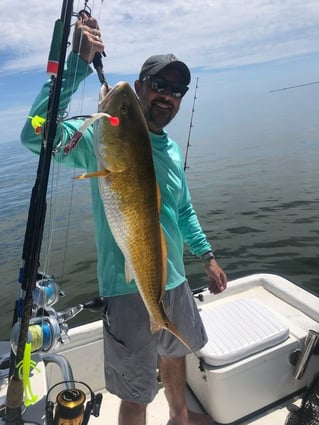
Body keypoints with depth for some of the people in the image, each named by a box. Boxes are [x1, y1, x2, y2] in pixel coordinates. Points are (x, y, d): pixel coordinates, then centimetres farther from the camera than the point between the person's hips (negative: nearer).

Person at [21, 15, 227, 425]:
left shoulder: (172, 150, 8)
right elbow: (36, 136, -31)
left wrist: (207, 256, 18)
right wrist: (78, 63, -32)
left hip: (175, 282, 8)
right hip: (129, 289, -7)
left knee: (175, 353, 30)